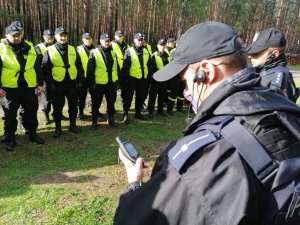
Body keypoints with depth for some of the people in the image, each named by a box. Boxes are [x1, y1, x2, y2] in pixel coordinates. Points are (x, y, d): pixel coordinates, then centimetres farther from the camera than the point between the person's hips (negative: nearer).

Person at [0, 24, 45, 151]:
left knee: (31, 113, 12)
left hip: (29, 87, 3)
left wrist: (40, 84, 7)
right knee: (10, 115, 6)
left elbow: (37, 68, 11)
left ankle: (32, 134, 29)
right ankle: (10, 138, 21)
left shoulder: (29, 48, 7)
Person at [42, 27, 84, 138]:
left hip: (72, 83, 3)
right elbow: (45, 69, -4)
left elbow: (79, 66, 9)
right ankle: (58, 127, 21)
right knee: (58, 107, 6)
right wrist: (50, 83, -10)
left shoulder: (73, 50, 6)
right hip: (57, 84, -3)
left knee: (73, 106, 12)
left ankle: (73, 125, 29)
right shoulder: (50, 51, -3)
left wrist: (79, 80, 2)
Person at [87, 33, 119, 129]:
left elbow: (117, 67, 15)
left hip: (112, 83, 5)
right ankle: (94, 121, 20)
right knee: (96, 103, 6)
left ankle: (111, 119, 29)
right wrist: (92, 82, -11)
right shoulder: (94, 53, -6)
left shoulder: (113, 52, 9)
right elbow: (90, 70, -8)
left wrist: (117, 80, 12)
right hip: (99, 84, -4)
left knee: (111, 102, 14)